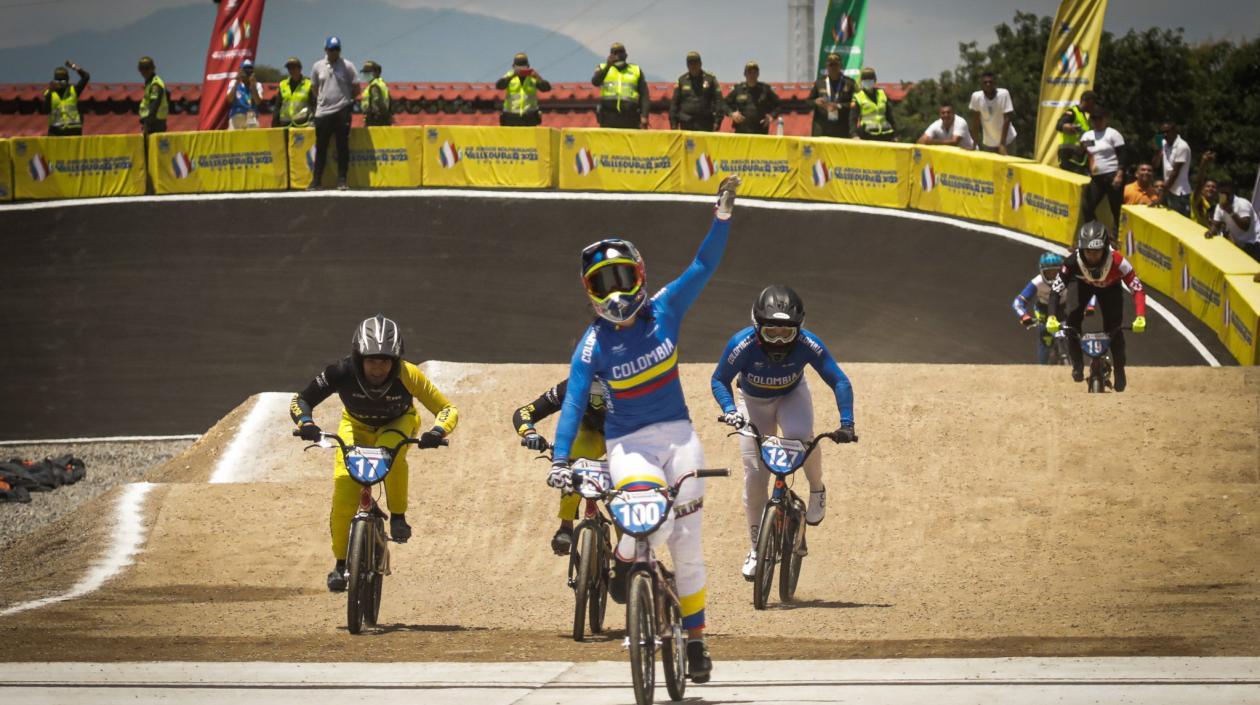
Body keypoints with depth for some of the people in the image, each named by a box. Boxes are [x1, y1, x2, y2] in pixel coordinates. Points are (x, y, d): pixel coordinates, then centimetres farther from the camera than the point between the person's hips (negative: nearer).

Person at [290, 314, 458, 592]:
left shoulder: (407, 375, -35)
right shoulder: (342, 372, -34)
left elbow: (447, 409, -28)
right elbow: (301, 400, -25)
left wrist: (437, 432, -48)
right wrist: (306, 423, -46)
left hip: (397, 424, -1)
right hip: (356, 426, 1)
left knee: (390, 449, -38)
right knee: (343, 495, -16)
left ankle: (398, 516, -16)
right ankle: (341, 563, 3)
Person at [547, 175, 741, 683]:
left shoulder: (664, 311, 0)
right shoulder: (593, 345, -7)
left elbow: (703, 267, 0)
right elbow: (573, 403, -10)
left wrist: (723, 215, -9)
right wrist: (560, 459, -21)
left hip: (677, 435, 3)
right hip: (627, 445, -3)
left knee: (687, 544, 3)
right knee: (656, 520, -30)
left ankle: (695, 639, 17)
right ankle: (623, 559, 3)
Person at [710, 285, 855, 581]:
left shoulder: (807, 344, -32)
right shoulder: (742, 345, -34)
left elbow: (839, 381, -23)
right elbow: (719, 380, -19)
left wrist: (846, 423, -34)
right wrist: (730, 410, -37)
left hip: (791, 397, -1)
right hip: (754, 401, 1)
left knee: (799, 434, -35)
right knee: (755, 473, -9)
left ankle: (817, 489, -6)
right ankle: (757, 547, 8)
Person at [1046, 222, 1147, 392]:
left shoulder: (1117, 262, -41)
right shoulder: (1072, 262, -39)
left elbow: (1137, 289, -39)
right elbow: (1056, 290, -36)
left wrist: (1140, 317, -51)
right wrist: (1052, 317, -50)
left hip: (1109, 288, -1)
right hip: (1083, 285, 1)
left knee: (1113, 329, -14)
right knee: (1072, 320, -22)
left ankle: (1119, 371, 8)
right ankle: (1078, 365, -4)